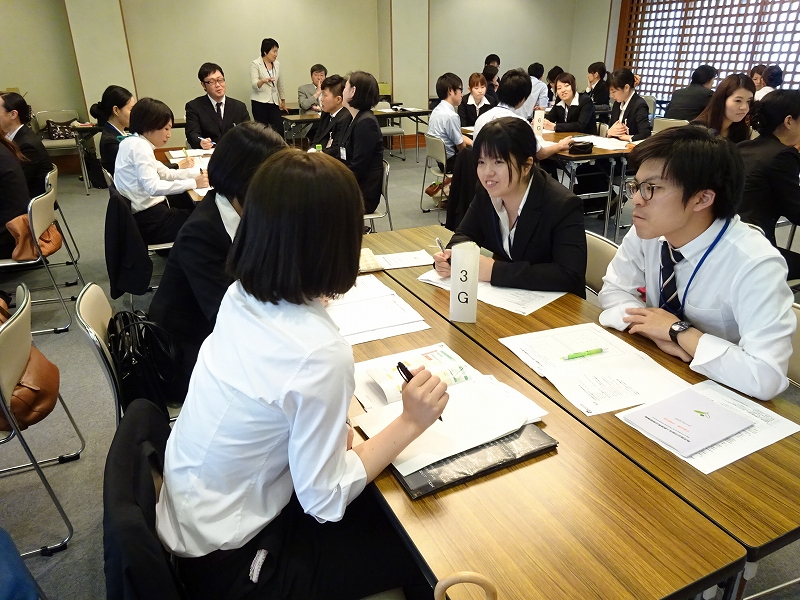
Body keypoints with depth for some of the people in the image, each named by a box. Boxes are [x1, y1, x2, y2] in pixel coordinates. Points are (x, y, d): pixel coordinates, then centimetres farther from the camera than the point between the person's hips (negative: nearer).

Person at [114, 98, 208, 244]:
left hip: (145, 212, 10)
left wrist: (193, 174, -1)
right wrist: (193, 183, -26)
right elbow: (153, 187, -29)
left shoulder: (134, 142, 11)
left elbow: (163, 172, 13)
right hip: (148, 220, -10)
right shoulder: (139, 146, -18)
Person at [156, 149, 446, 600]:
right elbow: (324, 502, -23)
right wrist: (410, 423, -19)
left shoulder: (240, 297, -11)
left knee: (380, 503, 18)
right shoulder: (320, 354, -34)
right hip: (229, 563, -7)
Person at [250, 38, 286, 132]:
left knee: (279, 130, -8)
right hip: (260, 103, -4)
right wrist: (263, 81, -36)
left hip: (274, 103, 4)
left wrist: (283, 100, 24)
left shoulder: (277, 64, 11)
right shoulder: (255, 64, -5)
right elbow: (254, 84, -16)